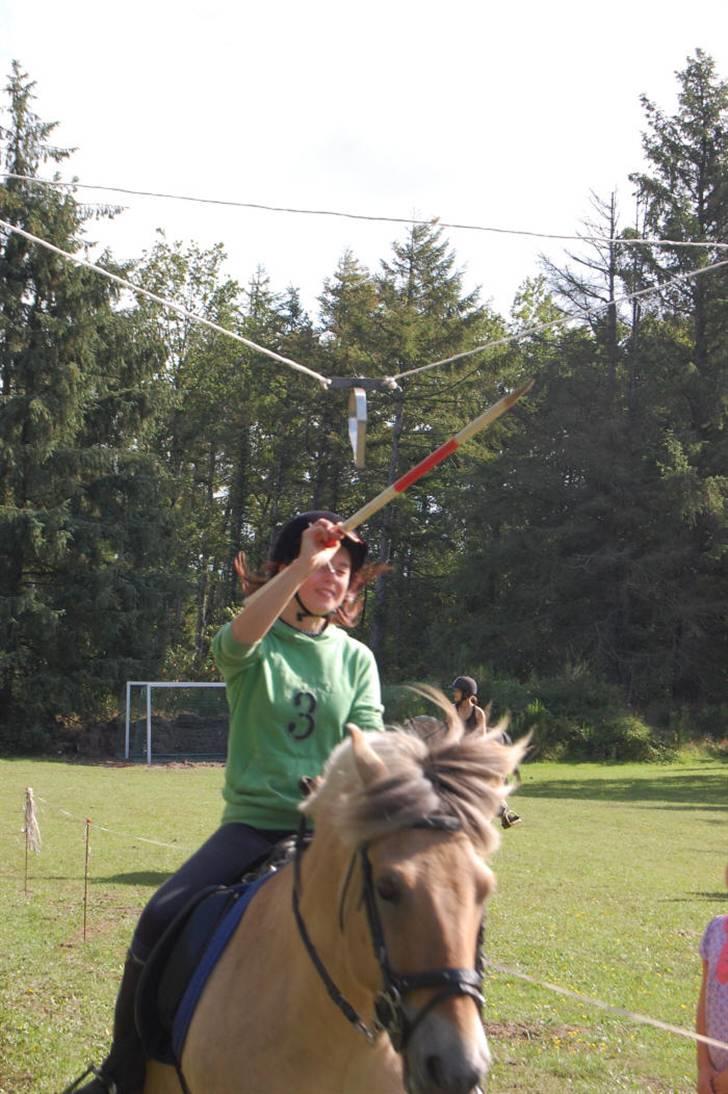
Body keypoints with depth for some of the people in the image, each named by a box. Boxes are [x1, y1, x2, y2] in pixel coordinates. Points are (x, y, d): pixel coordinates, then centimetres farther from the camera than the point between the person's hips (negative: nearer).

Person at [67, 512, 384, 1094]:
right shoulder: (255, 646, 2)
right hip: (255, 821, -2)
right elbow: (240, 635, -25)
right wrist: (304, 564, -38)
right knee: (162, 916, -23)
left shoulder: (357, 659, 9)